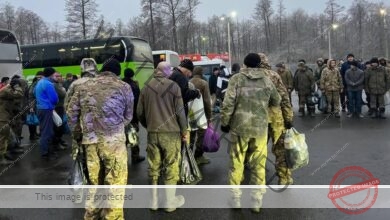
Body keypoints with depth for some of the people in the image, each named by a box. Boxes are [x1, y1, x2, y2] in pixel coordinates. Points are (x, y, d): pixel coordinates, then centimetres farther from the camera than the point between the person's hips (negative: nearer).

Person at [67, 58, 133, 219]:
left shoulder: (84, 86, 11)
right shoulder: (124, 87, 4)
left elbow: (71, 112, 11)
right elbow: (128, 117, 9)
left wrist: (77, 132, 21)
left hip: (89, 140, 4)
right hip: (114, 140, -4)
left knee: (94, 181, 17)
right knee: (115, 182, 4)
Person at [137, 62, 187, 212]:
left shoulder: (146, 87, 5)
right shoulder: (173, 86, -5)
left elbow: (140, 112, 7)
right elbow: (180, 111, -7)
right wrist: (184, 130, 5)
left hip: (152, 133, 4)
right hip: (171, 132, -3)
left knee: (153, 167, 13)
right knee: (171, 167, 6)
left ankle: (154, 201, 23)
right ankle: (170, 202, 15)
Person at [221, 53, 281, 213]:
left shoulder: (237, 79, -4)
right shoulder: (266, 81, 4)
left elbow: (228, 103, -10)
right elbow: (277, 102, 16)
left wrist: (224, 122, 1)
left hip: (239, 126, -1)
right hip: (260, 128, 2)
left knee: (237, 163, 11)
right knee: (258, 164, 11)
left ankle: (235, 197, 19)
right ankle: (257, 200, 18)